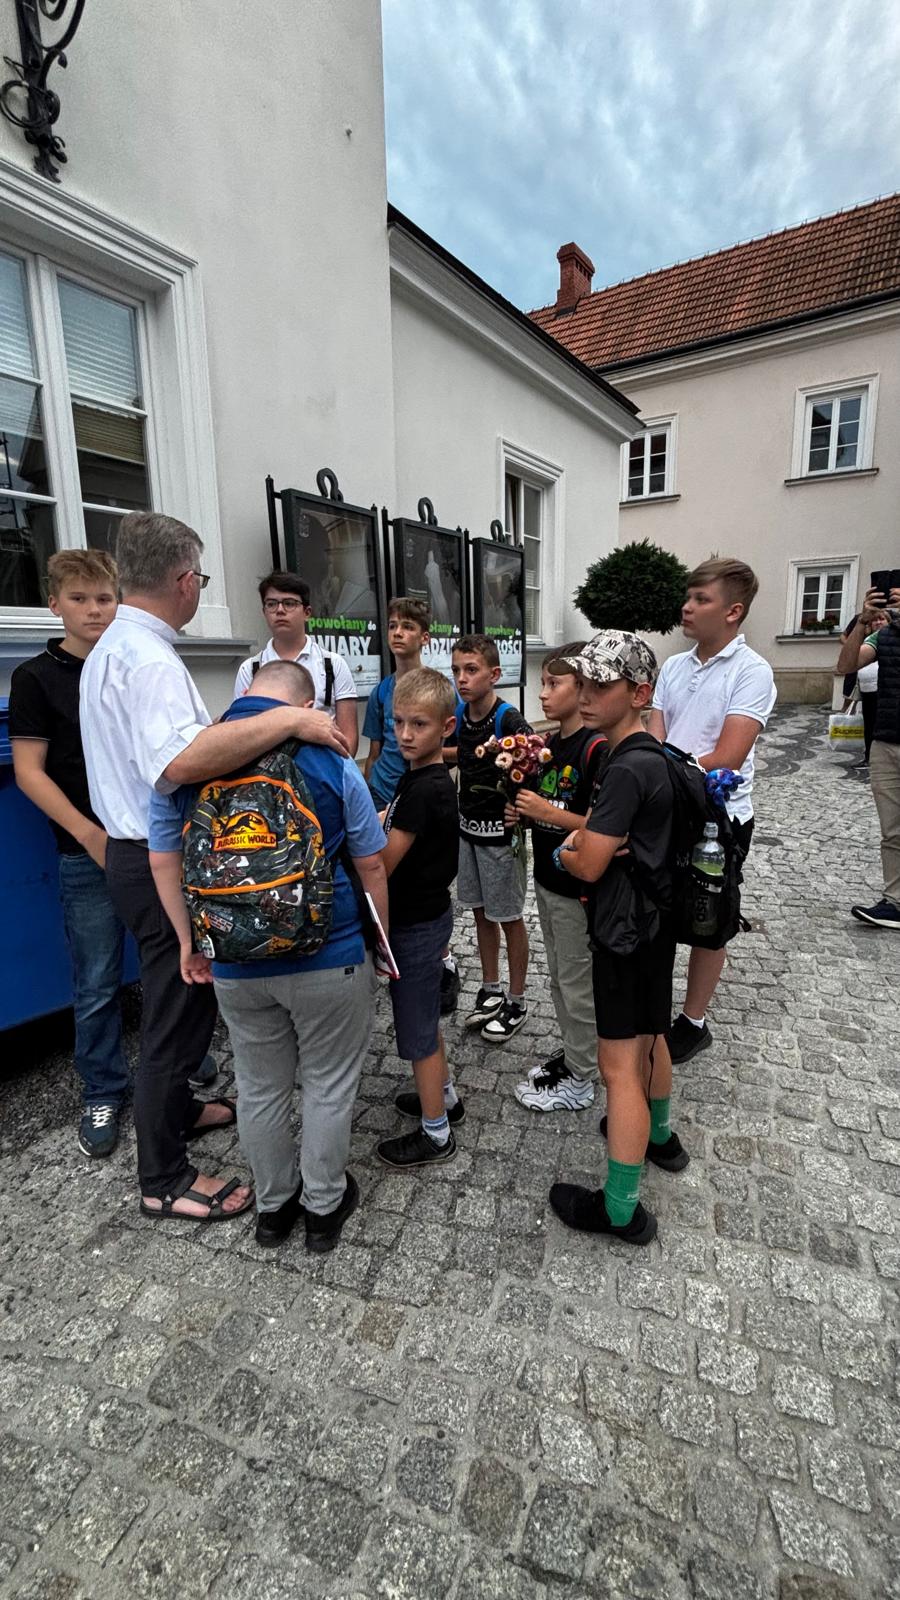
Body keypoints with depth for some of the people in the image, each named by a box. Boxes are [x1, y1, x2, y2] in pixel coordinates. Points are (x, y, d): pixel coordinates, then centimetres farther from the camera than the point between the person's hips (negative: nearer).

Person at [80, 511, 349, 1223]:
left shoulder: (108, 649, 11)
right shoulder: (152, 660, -23)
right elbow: (180, 762, -42)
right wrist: (289, 719, -39)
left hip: (137, 852, 10)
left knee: (180, 998, 26)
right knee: (178, 1010, 5)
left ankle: (175, 1107, 48)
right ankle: (164, 1179, 24)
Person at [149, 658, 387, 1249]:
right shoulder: (329, 762, -10)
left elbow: (164, 862, 3)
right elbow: (371, 866, -5)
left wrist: (189, 940, 13)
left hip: (235, 962, 3)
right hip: (329, 957, -3)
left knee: (260, 1088, 21)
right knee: (330, 1087, 17)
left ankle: (274, 1205, 41)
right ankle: (325, 1205, 35)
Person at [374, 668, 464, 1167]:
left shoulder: (424, 789, -25)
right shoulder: (420, 777, 5)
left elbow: (382, 864, -24)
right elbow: (389, 826, 12)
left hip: (416, 924, -9)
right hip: (424, 915, 9)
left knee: (417, 1028, 6)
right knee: (424, 1017, 25)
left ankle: (435, 1134, 24)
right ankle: (444, 1096, 44)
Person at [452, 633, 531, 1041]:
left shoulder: (508, 719, -19)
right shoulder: (460, 715, 2)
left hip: (500, 831, -7)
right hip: (467, 826, 7)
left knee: (508, 917, 7)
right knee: (481, 912, 17)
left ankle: (516, 1002, 25)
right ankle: (490, 991, 35)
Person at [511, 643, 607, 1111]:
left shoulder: (597, 748, -20)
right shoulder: (549, 743, 6)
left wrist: (548, 812, -24)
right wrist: (525, 807, -3)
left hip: (577, 887, -9)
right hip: (547, 879, 9)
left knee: (577, 981, 7)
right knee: (558, 974, 21)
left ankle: (579, 1080, 25)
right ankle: (571, 1052, 40)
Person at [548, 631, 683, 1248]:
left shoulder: (627, 768, -24)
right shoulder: (648, 757, 7)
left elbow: (588, 866, -23)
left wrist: (565, 852, -2)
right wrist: (583, 838, -3)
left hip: (628, 930, -10)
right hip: (652, 918, 10)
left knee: (620, 1064, 0)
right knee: (648, 1038, 26)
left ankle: (622, 1211, 15)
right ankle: (659, 1136, 49)